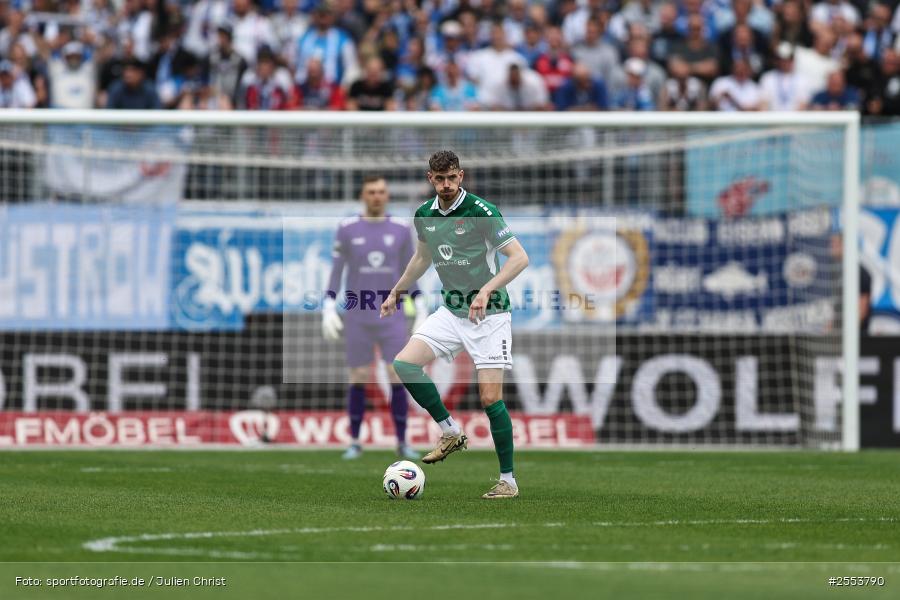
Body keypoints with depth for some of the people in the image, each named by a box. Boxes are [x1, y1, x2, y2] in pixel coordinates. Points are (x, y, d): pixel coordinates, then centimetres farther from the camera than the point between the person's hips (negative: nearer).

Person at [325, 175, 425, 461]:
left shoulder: (401, 230, 4)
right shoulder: (347, 230, 1)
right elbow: (336, 273, 4)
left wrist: (422, 313, 6)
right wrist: (328, 311, -5)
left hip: (391, 318, 0)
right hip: (357, 318, 0)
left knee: (398, 378, -7)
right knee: (358, 380, 2)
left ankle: (402, 443, 1)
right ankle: (355, 442, 14)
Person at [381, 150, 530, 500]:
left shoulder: (481, 211, -16)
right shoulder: (425, 215, 4)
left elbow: (519, 257, -19)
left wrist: (486, 291, -30)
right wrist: (396, 292, 31)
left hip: (489, 313, -6)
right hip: (451, 310, 6)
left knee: (490, 398, -10)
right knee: (404, 363, -12)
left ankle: (508, 480, 2)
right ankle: (451, 434, 4)